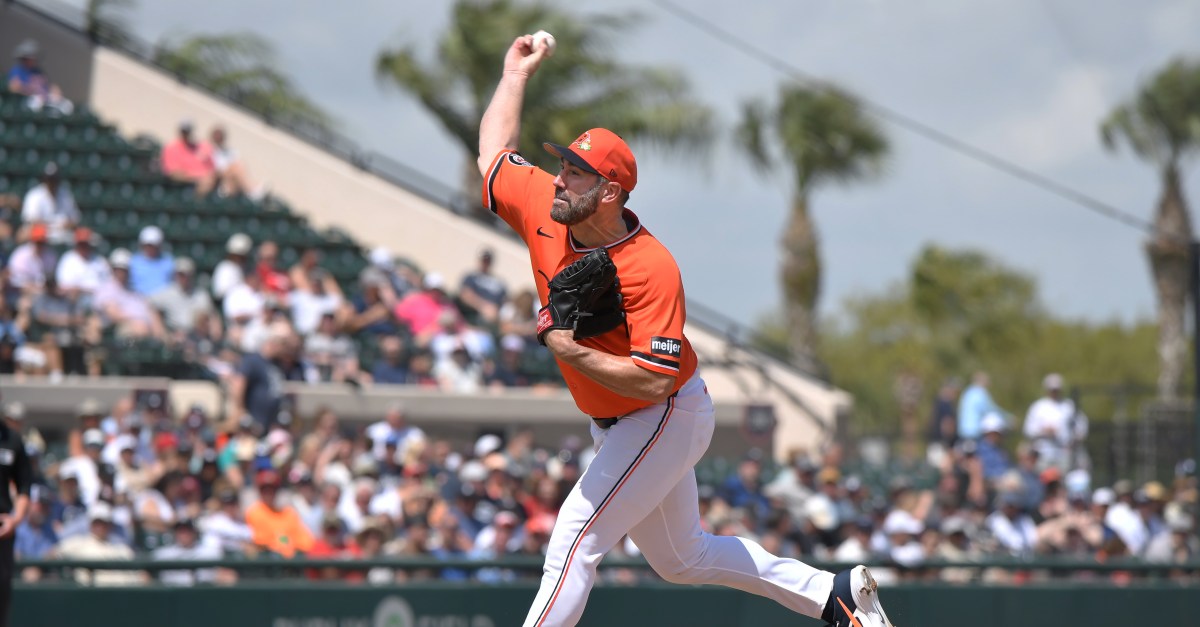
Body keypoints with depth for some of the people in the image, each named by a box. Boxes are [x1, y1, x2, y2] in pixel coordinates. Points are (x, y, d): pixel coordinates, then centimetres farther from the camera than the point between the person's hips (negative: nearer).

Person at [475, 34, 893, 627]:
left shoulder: (650, 269, -30)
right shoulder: (543, 210, -10)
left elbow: (654, 381, -34)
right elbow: (492, 152, 10)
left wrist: (572, 351, -33)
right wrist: (515, 75, 13)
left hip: (669, 418, -9)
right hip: (615, 424, 9)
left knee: (573, 540, -17)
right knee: (682, 558, 20)